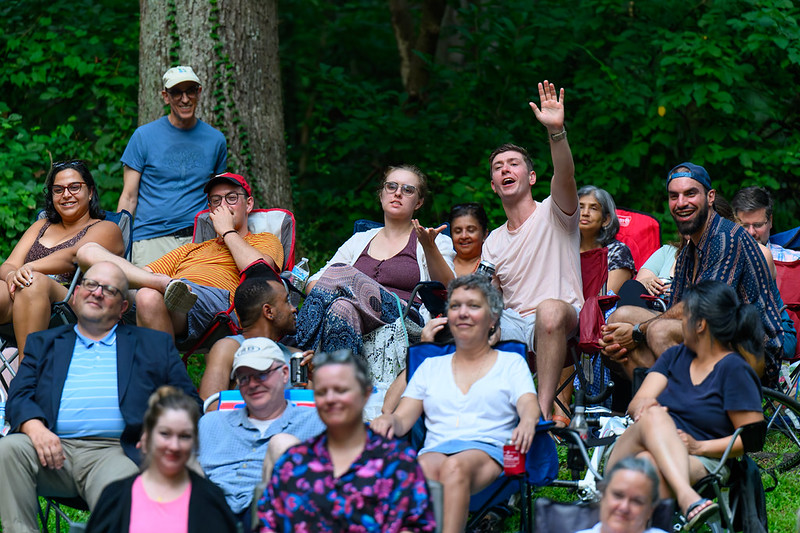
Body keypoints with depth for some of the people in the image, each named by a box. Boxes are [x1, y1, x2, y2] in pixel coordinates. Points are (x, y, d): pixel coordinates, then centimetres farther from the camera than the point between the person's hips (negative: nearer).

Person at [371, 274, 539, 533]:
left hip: (488, 451, -2)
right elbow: (403, 419, 17)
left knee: (455, 467, -39)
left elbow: (529, 406, 4)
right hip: (435, 449, 2)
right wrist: (388, 420, -10)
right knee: (425, 468, -37)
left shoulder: (511, 363, 21)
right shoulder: (431, 367, 27)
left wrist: (528, 422, -23)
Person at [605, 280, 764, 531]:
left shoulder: (735, 370, 4)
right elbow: (636, 404, 11)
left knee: (648, 465, -38)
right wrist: (645, 406, -14)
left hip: (698, 462, -4)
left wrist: (698, 447, -13)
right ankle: (687, 499, -55)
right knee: (654, 416, -32)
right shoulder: (674, 356, 23)